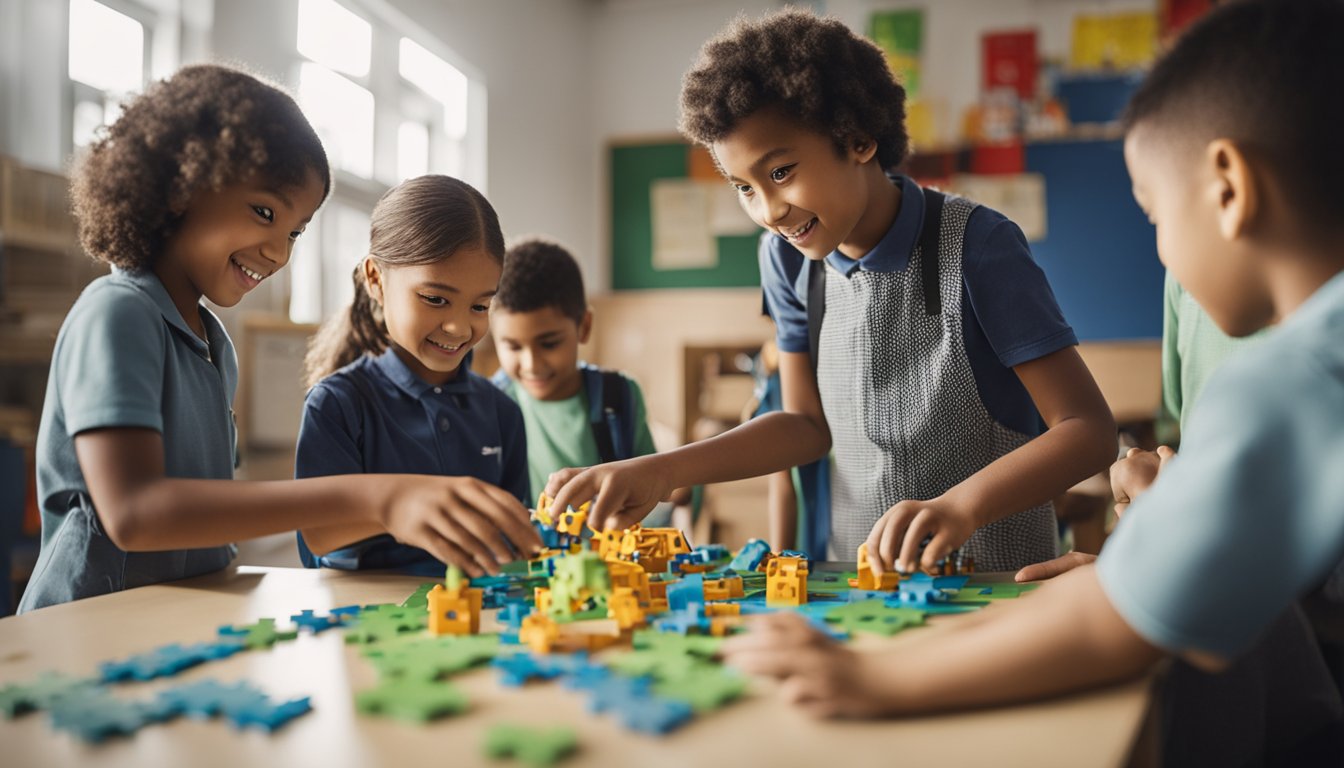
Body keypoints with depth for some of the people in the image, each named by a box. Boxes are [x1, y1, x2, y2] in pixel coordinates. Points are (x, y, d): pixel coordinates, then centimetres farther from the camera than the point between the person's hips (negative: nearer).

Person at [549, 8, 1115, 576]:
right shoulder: (787, 258, -2)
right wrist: (662, 471, -6)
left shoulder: (976, 246, -17)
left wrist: (959, 505, -34)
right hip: (858, 574, 3)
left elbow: (1089, 430, -17)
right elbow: (809, 424, 6)